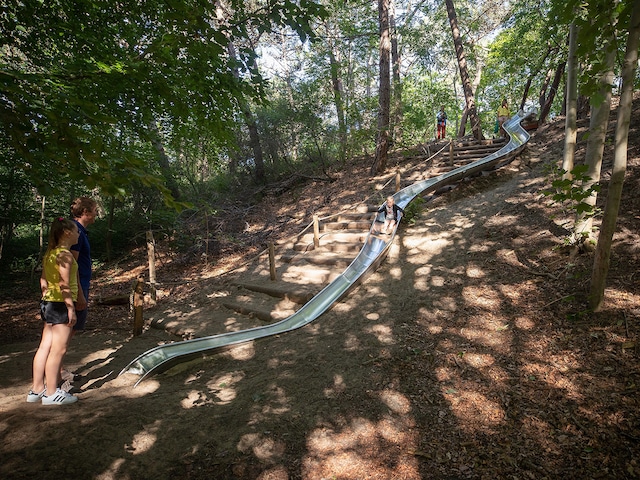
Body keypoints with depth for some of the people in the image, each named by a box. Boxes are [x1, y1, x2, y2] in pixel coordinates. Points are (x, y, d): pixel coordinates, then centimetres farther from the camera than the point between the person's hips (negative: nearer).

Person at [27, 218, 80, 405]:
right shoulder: (65, 254, -15)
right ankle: (51, 393, 7)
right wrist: (71, 308, -19)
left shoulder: (50, 253, 13)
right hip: (61, 305, -9)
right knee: (58, 350, -1)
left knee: (45, 347, 14)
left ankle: (37, 389, 23)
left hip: (48, 304, 10)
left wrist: (47, 299, 22)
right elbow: (64, 284, -20)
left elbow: (43, 280, 16)